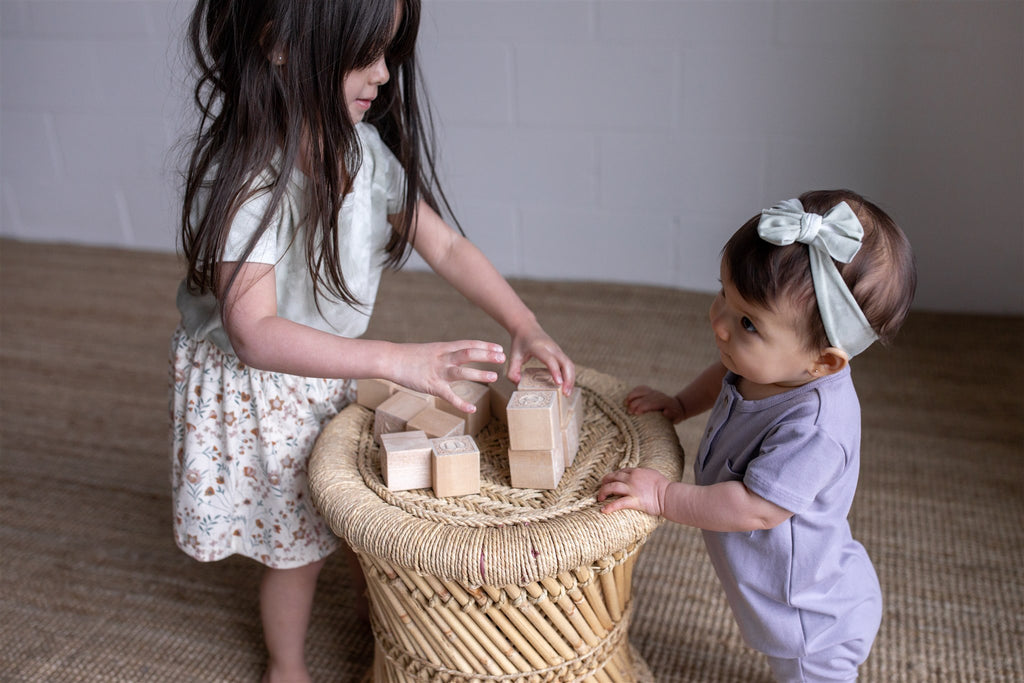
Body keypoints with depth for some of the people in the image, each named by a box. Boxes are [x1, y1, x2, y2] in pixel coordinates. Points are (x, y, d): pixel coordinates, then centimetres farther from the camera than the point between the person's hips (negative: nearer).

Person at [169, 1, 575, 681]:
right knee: (299, 543, 12)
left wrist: (527, 326, -15)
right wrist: (397, 360, -44)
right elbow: (254, 332, -36)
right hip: (260, 391, -5)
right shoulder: (243, 176, -30)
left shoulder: (364, 148, -9)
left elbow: (445, 246, -4)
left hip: (336, 373, 6)